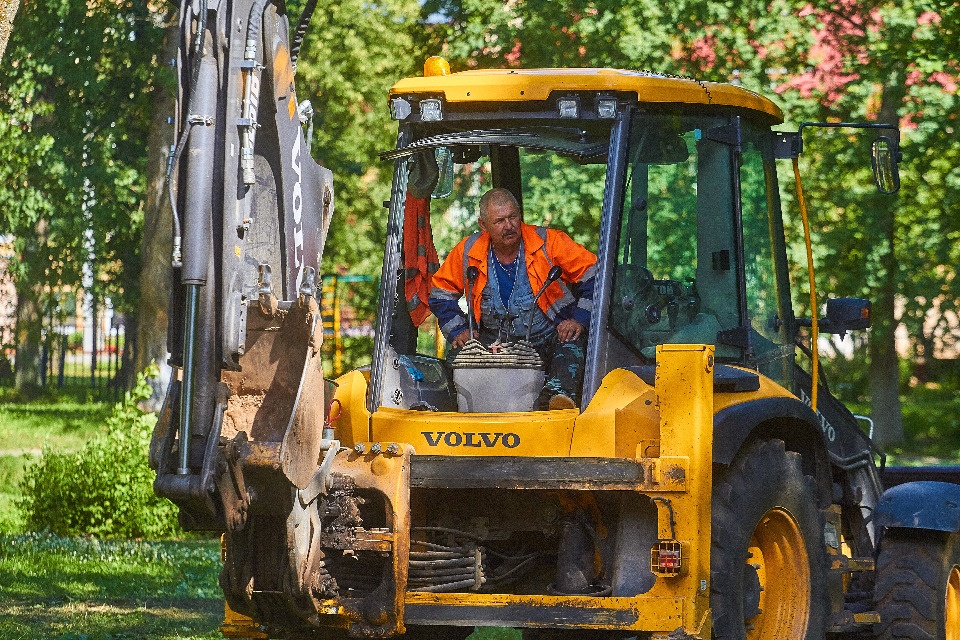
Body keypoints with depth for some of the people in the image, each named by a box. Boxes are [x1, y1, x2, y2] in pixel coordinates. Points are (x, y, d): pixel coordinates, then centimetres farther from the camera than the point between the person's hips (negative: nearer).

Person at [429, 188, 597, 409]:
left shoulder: (548, 242, -7)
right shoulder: (468, 252, 0)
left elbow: (591, 273, -4)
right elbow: (441, 291, 14)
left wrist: (579, 319, -14)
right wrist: (458, 331, 1)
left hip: (548, 338, -3)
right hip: (496, 341, 3)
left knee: (572, 342, -35)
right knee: (459, 352, -23)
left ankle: (560, 394, -54)